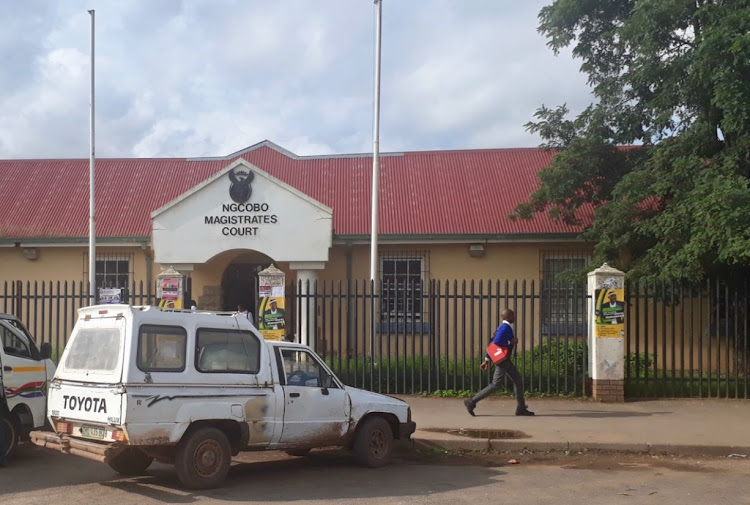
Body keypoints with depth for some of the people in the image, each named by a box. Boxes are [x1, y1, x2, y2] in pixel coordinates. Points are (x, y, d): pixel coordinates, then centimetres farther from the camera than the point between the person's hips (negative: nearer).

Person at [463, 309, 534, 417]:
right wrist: (511, 342, -16)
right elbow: (496, 342, -27)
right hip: (502, 360, -10)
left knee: (518, 381, 10)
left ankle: (521, 408, 14)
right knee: (495, 385, -6)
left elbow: (493, 343, 15)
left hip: (506, 360, 10)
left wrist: (487, 360, 17)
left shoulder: (503, 327, 13)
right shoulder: (505, 328, -17)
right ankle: (472, 402, 0)